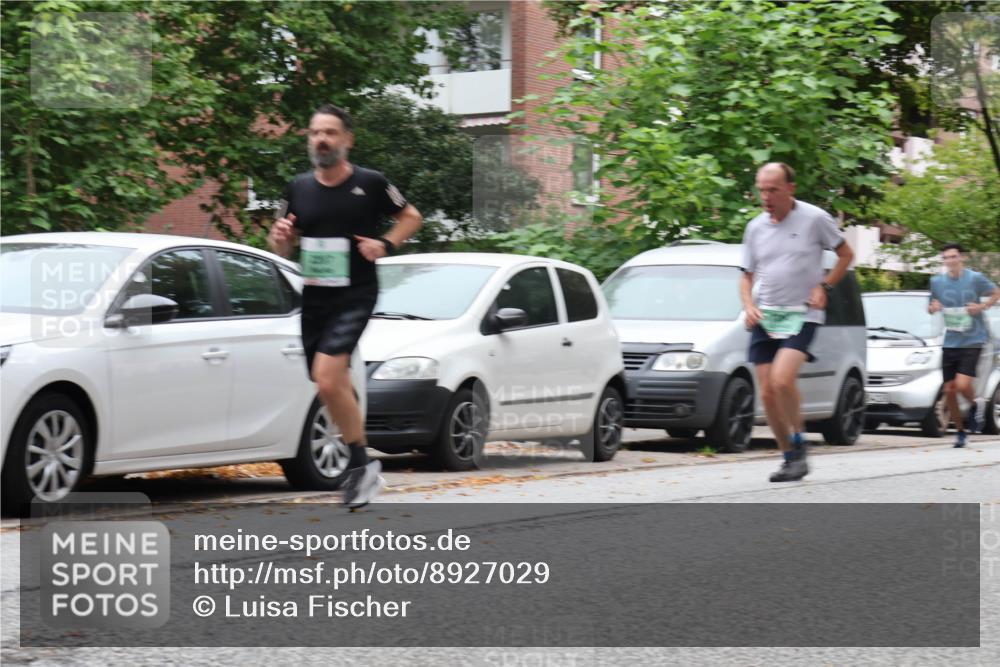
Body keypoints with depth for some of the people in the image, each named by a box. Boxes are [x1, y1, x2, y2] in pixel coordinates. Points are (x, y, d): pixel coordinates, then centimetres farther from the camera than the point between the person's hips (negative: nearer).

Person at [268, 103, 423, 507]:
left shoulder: (371, 184, -4)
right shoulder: (299, 188, 8)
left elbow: (411, 217, 9)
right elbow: (284, 249, 17)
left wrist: (386, 244, -8)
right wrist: (279, 238, -6)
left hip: (355, 296, -6)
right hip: (313, 299, 6)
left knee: (327, 377, -23)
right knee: (336, 386, 11)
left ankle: (361, 463, -10)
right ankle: (363, 469, 26)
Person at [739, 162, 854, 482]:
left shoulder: (815, 219, -4)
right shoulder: (755, 227, 8)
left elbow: (846, 254, 8)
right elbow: (747, 275, 17)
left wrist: (824, 287, -5)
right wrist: (748, 305, -1)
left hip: (802, 314, -5)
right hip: (764, 318, 5)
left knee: (782, 379, -25)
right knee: (767, 393, 0)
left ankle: (798, 443, -5)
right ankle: (789, 456, 15)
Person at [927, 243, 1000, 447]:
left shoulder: (975, 278, -8)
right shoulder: (937, 281, 3)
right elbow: (932, 306, 16)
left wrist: (982, 307, -11)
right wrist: (933, 307, -7)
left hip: (972, 340, -4)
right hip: (950, 343, 4)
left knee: (962, 385, -20)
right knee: (949, 390, 3)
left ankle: (975, 404, 15)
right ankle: (960, 431, 23)